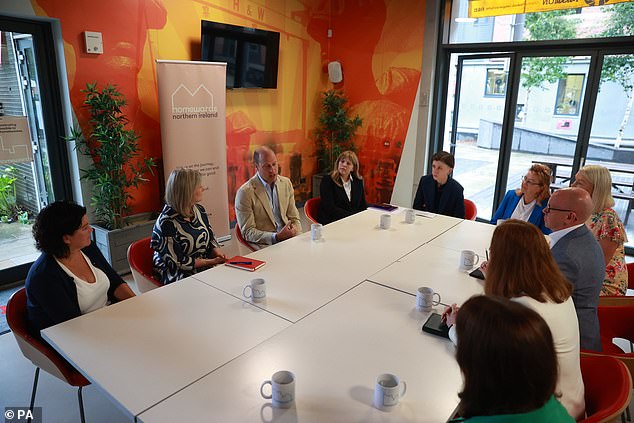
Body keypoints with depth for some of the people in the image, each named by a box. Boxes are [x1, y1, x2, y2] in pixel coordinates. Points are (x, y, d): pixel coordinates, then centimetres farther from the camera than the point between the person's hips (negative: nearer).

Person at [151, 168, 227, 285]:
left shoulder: (199, 210, 5)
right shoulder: (167, 222, -17)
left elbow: (210, 239, 16)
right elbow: (177, 262, -16)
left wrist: (217, 252, -5)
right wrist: (210, 262, -17)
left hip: (204, 270, 7)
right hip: (179, 276, -7)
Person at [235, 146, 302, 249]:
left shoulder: (286, 183, 10)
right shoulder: (245, 192, -8)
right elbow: (248, 232, -9)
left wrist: (297, 233, -7)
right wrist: (276, 237, -21)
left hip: (289, 238, 6)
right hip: (265, 245, -6)